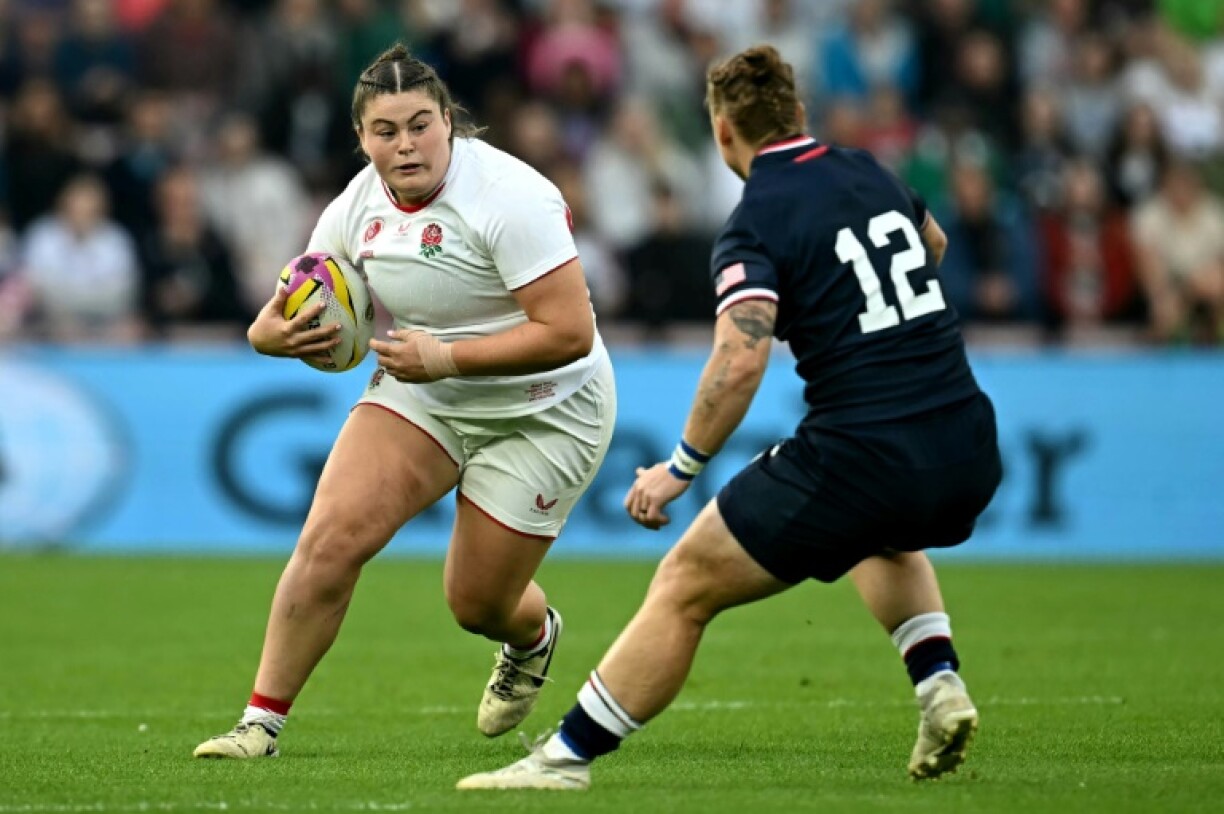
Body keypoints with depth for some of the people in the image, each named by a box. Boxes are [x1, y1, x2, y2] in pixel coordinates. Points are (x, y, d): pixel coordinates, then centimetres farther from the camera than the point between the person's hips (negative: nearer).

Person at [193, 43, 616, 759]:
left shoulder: (509, 197, -25)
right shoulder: (359, 205, -5)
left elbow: (569, 332, -29)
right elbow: (298, 312, 7)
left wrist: (445, 357, -33)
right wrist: (273, 333, -19)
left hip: (540, 415, -5)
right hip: (420, 398, 5)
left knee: (478, 604, 3)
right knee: (330, 539, -17)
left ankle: (534, 637, 42)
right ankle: (263, 721, -9)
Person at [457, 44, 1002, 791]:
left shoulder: (757, 223, -7)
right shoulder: (869, 175, 13)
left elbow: (740, 362, -20)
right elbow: (933, 244, 37)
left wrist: (680, 469, -10)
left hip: (860, 460, -7)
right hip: (969, 451, 7)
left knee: (685, 587, 5)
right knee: (888, 537, 41)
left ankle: (567, 757, 5)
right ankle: (941, 687, 22)